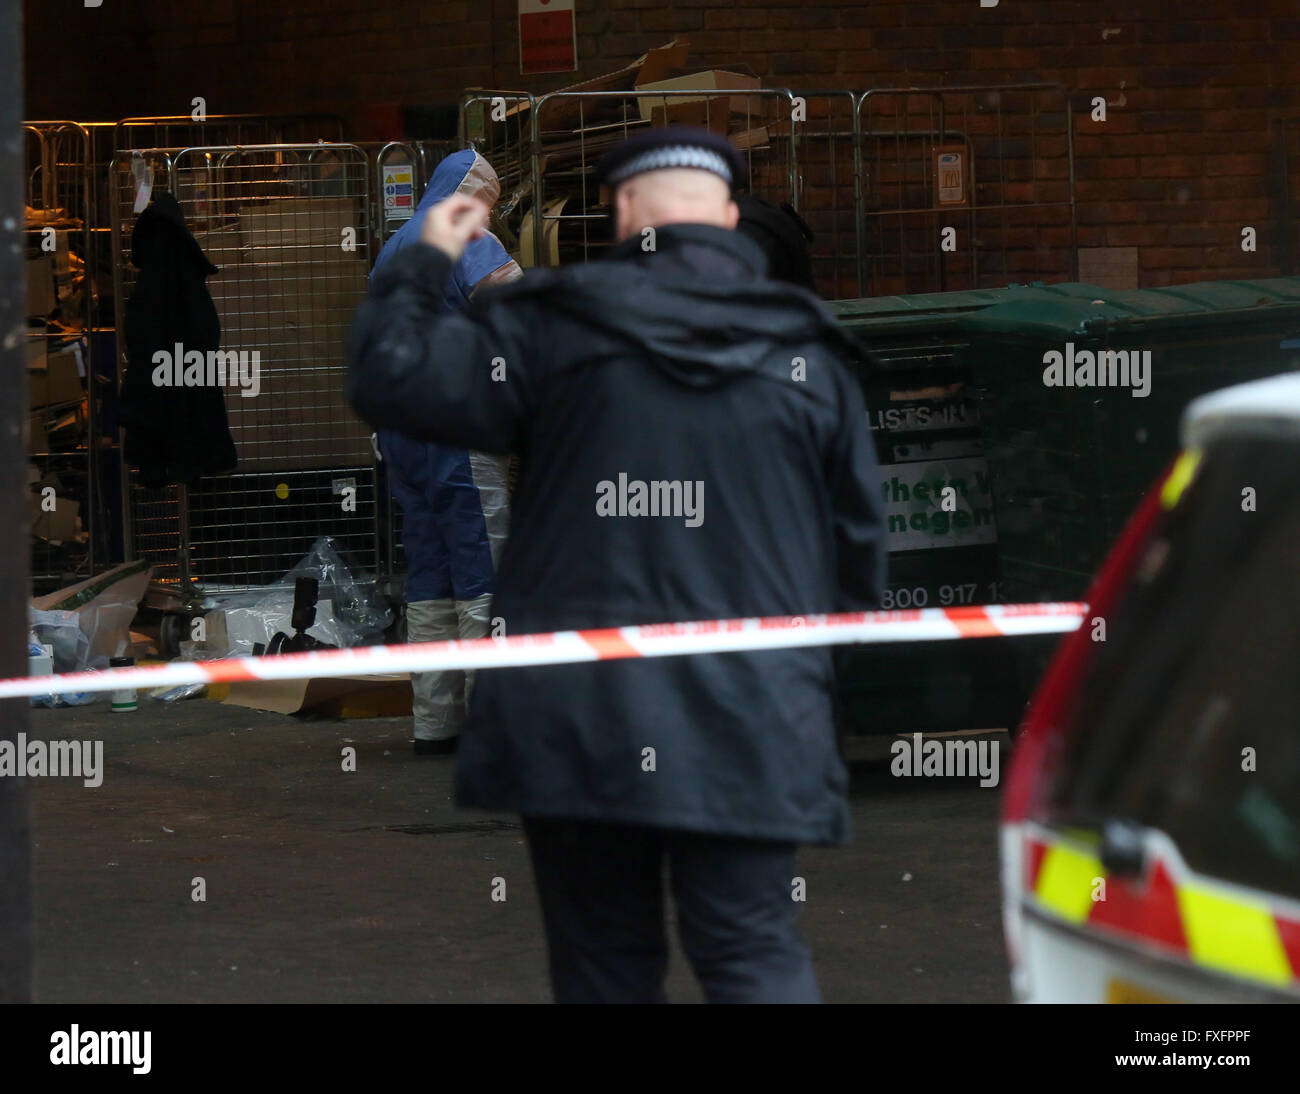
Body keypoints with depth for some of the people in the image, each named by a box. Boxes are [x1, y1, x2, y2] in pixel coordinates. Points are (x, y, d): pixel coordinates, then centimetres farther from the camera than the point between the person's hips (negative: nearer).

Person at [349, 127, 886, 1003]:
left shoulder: (556, 329, -1)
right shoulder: (809, 355, 6)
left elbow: (388, 379, -1)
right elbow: (861, 541, 12)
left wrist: (420, 263, 15)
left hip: (575, 721, 0)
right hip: (751, 721, 1)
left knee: (605, 965, 9)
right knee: (758, 957, -2)